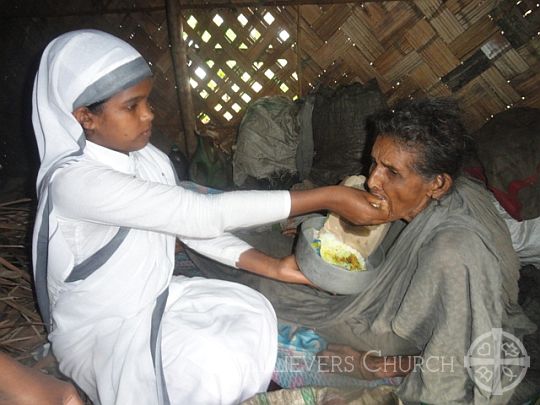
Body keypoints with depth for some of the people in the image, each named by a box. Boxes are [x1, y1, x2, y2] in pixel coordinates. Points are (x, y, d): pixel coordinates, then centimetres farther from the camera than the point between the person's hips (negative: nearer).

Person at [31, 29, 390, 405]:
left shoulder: (146, 157, -5)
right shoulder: (74, 181, -30)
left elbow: (191, 225, -1)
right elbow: (203, 215, -36)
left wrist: (274, 267, -13)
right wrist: (328, 197, -35)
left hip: (155, 298, 6)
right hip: (100, 330, -6)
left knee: (252, 313, -12)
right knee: (216, 368, -27)